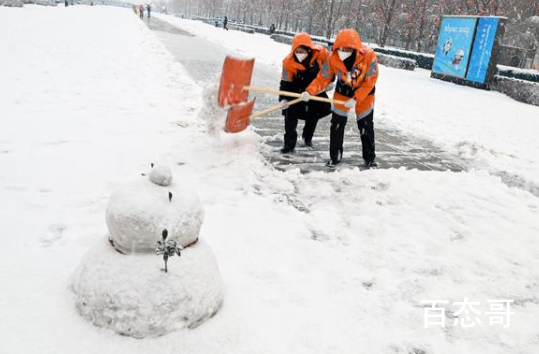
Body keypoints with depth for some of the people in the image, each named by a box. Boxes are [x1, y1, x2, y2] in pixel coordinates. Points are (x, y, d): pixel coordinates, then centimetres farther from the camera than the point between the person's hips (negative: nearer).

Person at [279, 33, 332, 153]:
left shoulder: (321, 54, -26)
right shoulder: (289, 62, -25)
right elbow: (285, 82, -21)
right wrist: (283, 99, -33)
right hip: (296, 92, -2)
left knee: (313, 115, 14)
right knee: (290, 113, -15)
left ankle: (307, 137, 38)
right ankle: (289, 143, -6)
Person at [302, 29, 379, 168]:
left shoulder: (369, 56, -29)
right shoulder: (333, 57, -22)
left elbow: (370, 81, -23)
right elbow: (323, 78, -16)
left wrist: (355, 99, -29)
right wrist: (310, 91, -31)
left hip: (364, 94, -2)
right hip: (342, 93, 2)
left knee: (366, 128, 7)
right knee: (337, 125, 3)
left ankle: (370, 158, 23)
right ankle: (335, 156, 19)